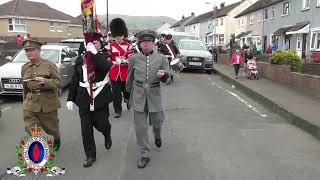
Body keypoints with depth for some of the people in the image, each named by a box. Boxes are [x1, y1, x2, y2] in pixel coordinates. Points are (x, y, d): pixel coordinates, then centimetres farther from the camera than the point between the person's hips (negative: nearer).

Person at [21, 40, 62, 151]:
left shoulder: (49, 65, -5)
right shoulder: (24, 68, 8)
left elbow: (58, 83, -11)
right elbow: (25, 88, 17)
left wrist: (45, 81, -28)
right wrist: (25, 102, 21)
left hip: (48, 103, -2)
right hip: (30, 104, 3)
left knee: (51, 127, 16)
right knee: (31, 132, -7)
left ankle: (57, 139, 48)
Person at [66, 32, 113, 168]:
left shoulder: (104, 56, -4)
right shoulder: (80, 59, 6)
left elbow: (106, 67, -28)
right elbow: (74, 81, 9)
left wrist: (94, 53, -28)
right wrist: (70, 98, 7)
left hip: (100, 97, -3)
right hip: (84, 98, 3)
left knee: (101, 123, 6)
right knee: (86, 129, 6)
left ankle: (107, 136, 44)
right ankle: (90, 156, 22)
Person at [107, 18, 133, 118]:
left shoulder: (128, 46, -1)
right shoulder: (110, 46, 2)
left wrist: (125, 61, -20)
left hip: (125, 73, 0)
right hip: (114, 73, 0)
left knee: (126, 89, 17)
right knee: (116, 93, 3)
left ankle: (127, 99, 49)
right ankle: (117, 110, 16)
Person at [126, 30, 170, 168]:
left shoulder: (161, 58, -3)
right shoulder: (134, 58, 0)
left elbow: (166, 79, -2)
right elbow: (130, 78, 13)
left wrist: (163, 75, -25)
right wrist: (128, 93, 22)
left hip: (154, 95, 0)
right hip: (138, 96, 1)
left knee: (157, 122, 13)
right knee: (140, 126, 2)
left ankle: (157, 137, 50)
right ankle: (144, 155, 18)